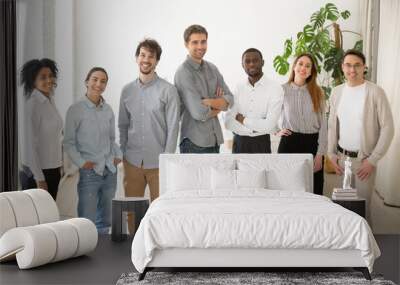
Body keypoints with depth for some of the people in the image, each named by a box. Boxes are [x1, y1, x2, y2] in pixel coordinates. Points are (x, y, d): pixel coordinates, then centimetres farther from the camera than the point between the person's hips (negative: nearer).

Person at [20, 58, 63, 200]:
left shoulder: (51, 100, 8)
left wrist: (60, 166, 14)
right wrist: (39, 178, -18)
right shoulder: (33, 104, -15)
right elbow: (30, 143, -17)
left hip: (53, 169, 7)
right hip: (37, 171, -7)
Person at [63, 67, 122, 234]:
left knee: (105, 222, 14)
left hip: (110, 171, 5)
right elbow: (69, 142, -3)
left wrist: (118, 155, 4)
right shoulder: (76, 110, -6)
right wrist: (81, 162, -14)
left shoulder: (108, 110, 9)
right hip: (90, 172, -5)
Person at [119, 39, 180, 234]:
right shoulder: (127, 91, 8)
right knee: (131, 210, 9)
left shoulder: (168, 90, -5)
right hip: (132, 161, 4)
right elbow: (123, 126, 15)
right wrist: (122, 155, 10)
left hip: (158, 162, -4)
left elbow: (173, 128, -7)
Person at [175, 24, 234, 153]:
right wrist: (219, 104, -1)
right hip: (194, 143, -6)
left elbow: (229, 100, 3)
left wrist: (210, 102, -15)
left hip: (215, 139, 6)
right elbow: (199, 113, -20)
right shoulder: (184, 72, -13)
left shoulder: (212, 68, 10)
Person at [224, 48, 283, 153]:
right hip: (238, 142, 4)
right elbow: (228, 122, -5)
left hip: (261, 144, -3)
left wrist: (242, 119, -9)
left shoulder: (275, 88, -10)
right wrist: (255, 127, -17)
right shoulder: (239, 88, 3)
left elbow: (269, 125, -18)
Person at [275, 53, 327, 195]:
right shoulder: (282, 90, 1)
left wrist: (320, 154, -3)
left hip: (312, 143, 1)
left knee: (314, 191, 1)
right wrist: (276, 131, 1)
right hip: (289, 142, -1)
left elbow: (323, 124, 3)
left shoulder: (317, 92, 5)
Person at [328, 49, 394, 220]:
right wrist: (331, 153, 7)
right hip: (341, 157, 4)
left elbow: (387, 128, -10)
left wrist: (373, 160, -12)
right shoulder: (336, 92, 5)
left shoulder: (375, 92, -11)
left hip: (364, 159, -4)